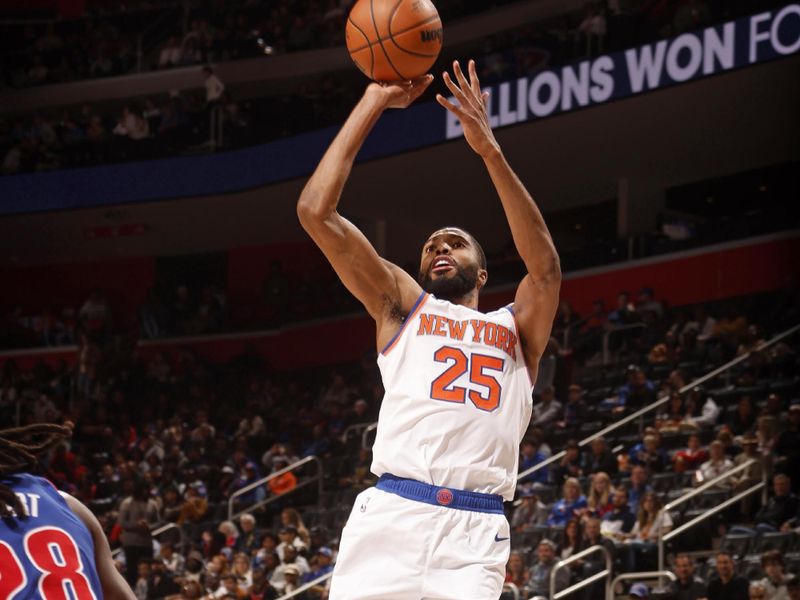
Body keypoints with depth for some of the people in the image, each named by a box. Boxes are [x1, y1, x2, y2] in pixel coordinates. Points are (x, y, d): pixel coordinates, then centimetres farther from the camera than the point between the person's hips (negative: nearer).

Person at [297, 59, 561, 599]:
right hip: (390, 515, 0)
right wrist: (374, 103, 10)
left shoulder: (516, 330, 22)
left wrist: (490, 149, -6)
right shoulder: (403, 306, 22)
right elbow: (316, 211, 13)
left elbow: (546, 268, 0)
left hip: (473, 532, 0)